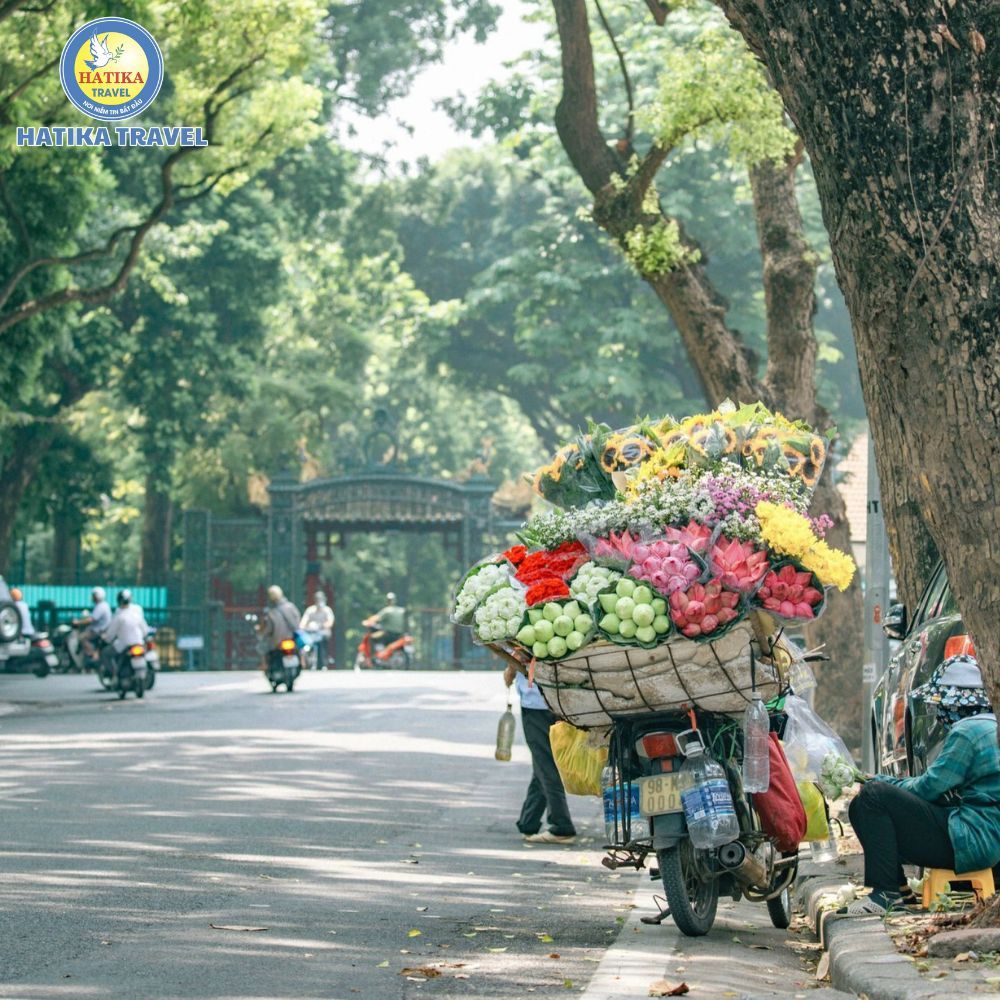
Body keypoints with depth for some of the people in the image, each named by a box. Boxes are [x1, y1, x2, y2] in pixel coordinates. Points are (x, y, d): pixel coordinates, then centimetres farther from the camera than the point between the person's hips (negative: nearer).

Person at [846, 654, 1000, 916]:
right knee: (860, 807, 9)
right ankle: (896, 888, 8)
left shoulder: (968, 732, -15)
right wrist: (889, 783, 12)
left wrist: (886, 783, 3)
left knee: (873, 796, -18)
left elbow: (930, 787, -14)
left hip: (971, 841, -10)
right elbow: (941, 786, 18)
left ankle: (886, 893, -18)